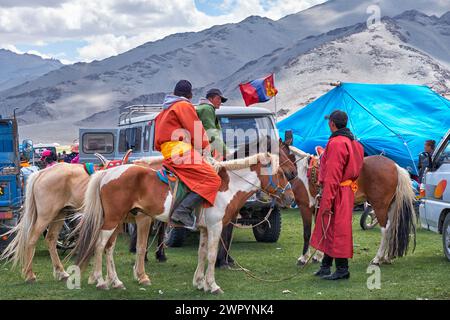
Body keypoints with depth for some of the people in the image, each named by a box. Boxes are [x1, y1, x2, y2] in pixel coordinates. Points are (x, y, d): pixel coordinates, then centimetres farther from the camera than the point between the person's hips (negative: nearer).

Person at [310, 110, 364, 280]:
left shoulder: (336, 143, -18)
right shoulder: (351, 142, 14)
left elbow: (332, 176, -22)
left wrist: (327, 201, -21)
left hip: (336, 192, -10)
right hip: (347, 189, 10)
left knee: (335, 230, -3)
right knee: (330, 230, 17)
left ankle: (342, 269, 2)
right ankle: (325, 266, 26)